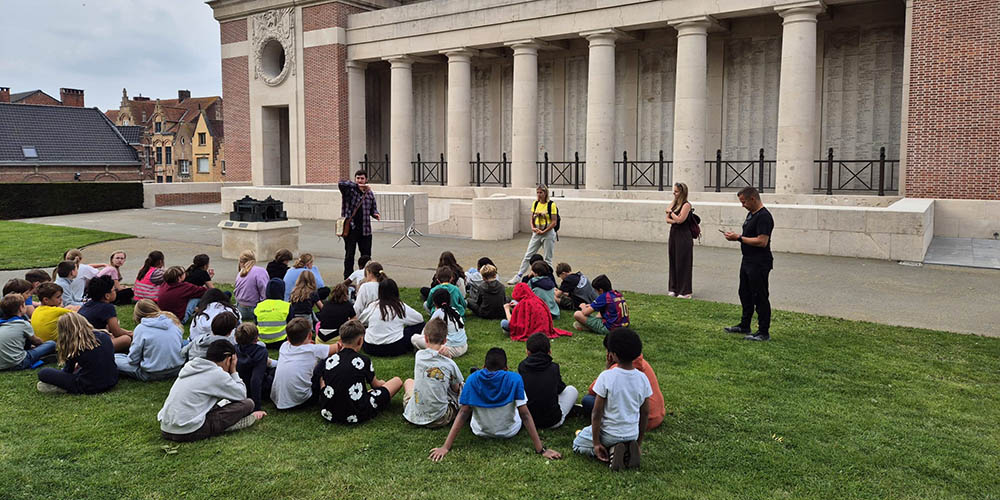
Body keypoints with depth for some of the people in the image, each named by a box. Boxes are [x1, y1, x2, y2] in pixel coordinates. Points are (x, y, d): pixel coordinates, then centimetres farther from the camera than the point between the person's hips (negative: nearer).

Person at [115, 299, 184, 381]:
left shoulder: (141, 328, -11)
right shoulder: (173, 320, 1)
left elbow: (133, 359, -7)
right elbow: (181, 344, 10)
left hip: (153, 374, -5)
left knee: (115, 359, 6)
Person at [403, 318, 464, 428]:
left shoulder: (419, 355, -9)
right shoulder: (449, 364, -11)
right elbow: (456, 389, 4)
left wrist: (439, 350, -7)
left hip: (414, 416, 2)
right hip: (439, 420, -2)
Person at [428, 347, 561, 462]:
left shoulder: (473, 379, -16)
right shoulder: (514, 379, -20)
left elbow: (463, 412, -18)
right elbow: (525, 415, -22)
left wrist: (445, 447, -16)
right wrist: (541, 450, -19)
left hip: (481, 431, 1)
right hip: (509, 432, -1)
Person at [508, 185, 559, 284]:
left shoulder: (551, 204, -10)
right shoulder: (535, 204, 7)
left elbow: (554, 222, -11)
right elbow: (532, 218, 12)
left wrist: (543, 231, -15)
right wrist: (533, 228, -7)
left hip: (548, 233, -5)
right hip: (536, 233, 5)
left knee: (548, 258, 3)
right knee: (528, 255, 4)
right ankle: (518, 277, 8)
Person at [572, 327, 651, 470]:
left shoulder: (606, 377, -21)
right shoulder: (643, 378, -8)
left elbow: (597, 413, -17)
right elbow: (645, 414, 0)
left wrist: (596, 443, -6)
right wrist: (639, 444, 13)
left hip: (608, 434, -5)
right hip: (632, 435, 5)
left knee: (577, 444, 21)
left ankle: (611, 451, -4)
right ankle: (629, 448, 4)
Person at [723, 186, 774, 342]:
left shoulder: (764, 217, -19)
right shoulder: (751, 214, 13)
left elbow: (761, 241, -26)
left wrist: (739, 238, -20)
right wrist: (736, 236, 6)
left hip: (759, 265, -11)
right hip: (748, 262, 11)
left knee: (760, 298, -4)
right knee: (745, 294, 19)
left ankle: (764, 333, 4)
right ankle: (744, 326, 32)